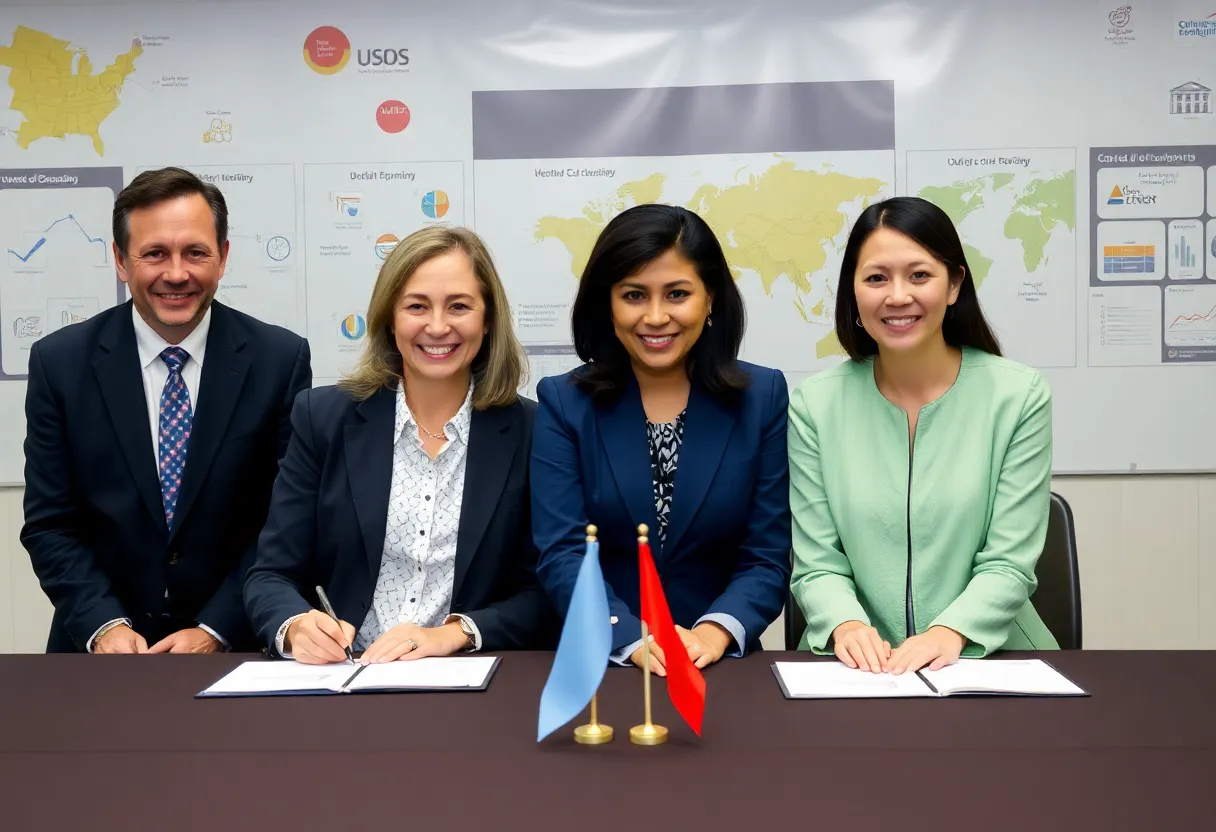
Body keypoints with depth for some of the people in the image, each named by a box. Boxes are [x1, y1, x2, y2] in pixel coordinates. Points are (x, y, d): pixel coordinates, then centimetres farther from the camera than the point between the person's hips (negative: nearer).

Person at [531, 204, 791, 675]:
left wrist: (715, 632, -17)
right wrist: (634, 639, -21)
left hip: (720, 666, 2)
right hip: (597, 664, -1)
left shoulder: (762, 397, 4)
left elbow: (768, 557, 1)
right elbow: (561, 555, -6)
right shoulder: (563, 404, 2)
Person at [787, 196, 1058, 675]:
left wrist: (950, 632, -21)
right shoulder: (815, 404, 0)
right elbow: (817, 565, -1)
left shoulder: (1020, 396, -1)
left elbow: (1008, 563, -4)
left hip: (989, 657, -1)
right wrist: (847, 625, -21)